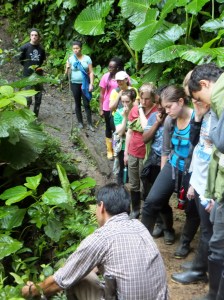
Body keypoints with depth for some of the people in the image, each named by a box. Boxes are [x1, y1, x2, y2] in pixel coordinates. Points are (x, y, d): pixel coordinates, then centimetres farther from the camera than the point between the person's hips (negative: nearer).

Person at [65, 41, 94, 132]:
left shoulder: (87, 58, -3)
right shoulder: (71, 59, -1)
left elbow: (91, 72, -2)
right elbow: (67, 74, 1)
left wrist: (91, 84, -9)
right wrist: (67, 67, -18)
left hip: (85, 84, -1)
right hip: (75, 84, 1)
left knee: (86, 104, -2)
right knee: (77, 104, 10)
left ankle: (89, 123, 4)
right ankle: (80, 122, 21)